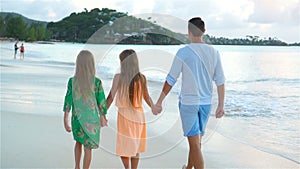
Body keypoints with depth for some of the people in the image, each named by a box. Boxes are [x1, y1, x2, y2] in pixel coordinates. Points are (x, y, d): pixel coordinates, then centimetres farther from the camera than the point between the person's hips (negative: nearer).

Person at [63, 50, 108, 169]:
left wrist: (65, 120, -2)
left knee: (79, 142, 28)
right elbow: (101, 102, -7)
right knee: (88, 148, 11)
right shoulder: (97, 82, -16)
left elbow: (68, 101, -9)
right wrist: (103, 117, 9)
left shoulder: (72, 81, -12)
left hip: (77, 118, 3)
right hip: (91, 119, -3)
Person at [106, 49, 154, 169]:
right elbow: (147, 98, 5)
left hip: (124, 114, -3)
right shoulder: (141, 78, -3)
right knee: (135, 146, 15)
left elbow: (110, 97, -8)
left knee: (124, 146, 7)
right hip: (139, 115, 3)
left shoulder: (118, 77, -11)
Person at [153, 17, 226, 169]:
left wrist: (159, 102, -1)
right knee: (196, 140, 20)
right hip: (206, 102, 5)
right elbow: (220, 81, 3)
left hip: (188, 102, -5)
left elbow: (170, 80, -9)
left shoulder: (183, 52, -11)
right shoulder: (213, 52, 1)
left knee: (194, 142, -2)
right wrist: (221, 105, 11)